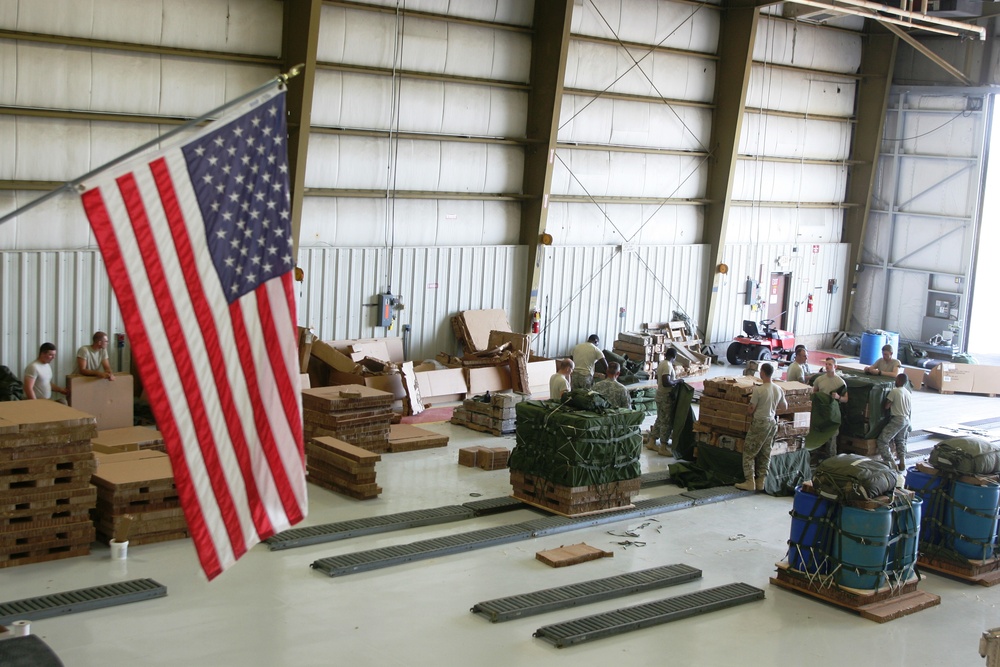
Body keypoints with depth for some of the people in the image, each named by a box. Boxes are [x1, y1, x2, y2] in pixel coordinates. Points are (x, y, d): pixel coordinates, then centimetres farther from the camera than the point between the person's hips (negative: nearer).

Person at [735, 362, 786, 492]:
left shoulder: (758, 390, -17)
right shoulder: (779, 390, 2)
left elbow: (750, 410, -12)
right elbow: (784, 406, 16)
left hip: (759, 423, -7)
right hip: (772, 423, 7)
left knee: (749, 453, 1)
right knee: (765, 454, 13)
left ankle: (750, 481, -2)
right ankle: (761, 481, 16)